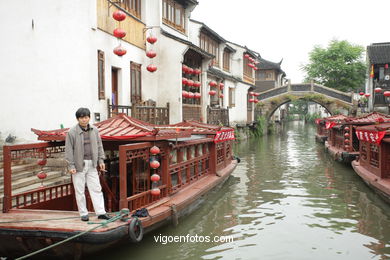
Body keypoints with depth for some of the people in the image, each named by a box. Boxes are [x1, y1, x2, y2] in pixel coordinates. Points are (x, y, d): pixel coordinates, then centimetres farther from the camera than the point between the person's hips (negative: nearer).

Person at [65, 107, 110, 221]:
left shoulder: (94, 130, 6)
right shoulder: (72, 132, -7)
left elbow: (99, 146, 13)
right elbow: (69, 150, -7)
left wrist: (101, 160, 8)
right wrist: (71, 166, -11)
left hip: (92, 164, 4)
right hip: (79, 164, -4)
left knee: (96, 188, 4)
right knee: (80, 190, 5)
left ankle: (101, 212, 8)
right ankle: (83, 213, 15)